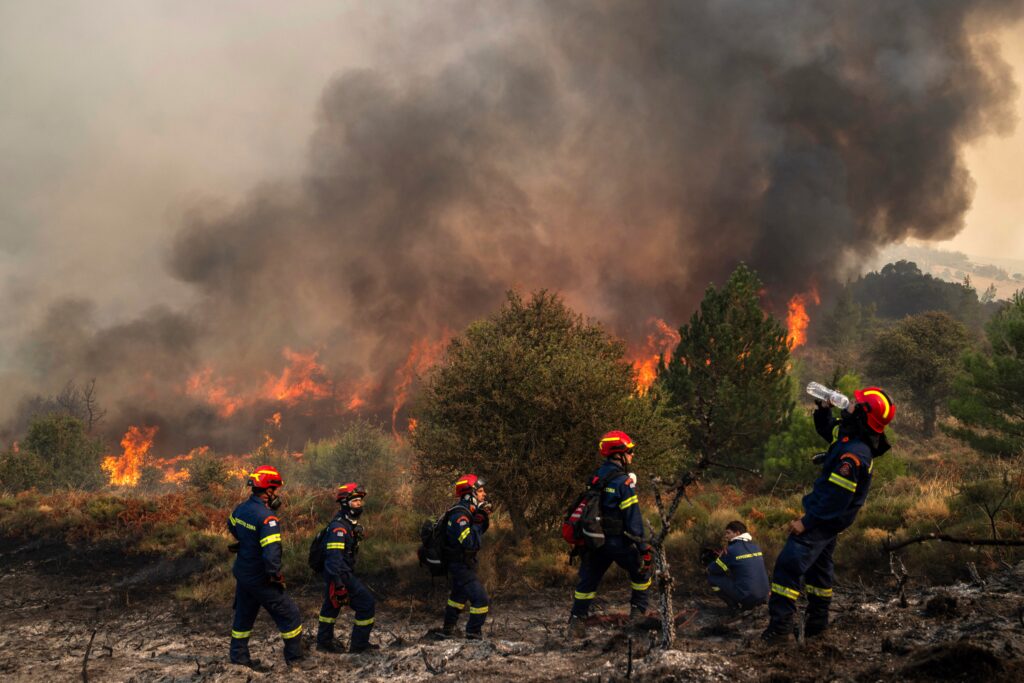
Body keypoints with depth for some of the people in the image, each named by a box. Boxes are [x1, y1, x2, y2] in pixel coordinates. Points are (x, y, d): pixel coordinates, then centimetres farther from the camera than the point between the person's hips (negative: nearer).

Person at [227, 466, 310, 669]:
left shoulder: (241, 509, -1)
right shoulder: (267, 518, -27)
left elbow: (231, 525, 22)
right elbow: (271, 552, -33)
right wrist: (276, 576, -19)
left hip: (242, 574, 8)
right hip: (260, 579, -8)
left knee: (244, 615, 23)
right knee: (289, 614, 4)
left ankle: (238, 655, 32)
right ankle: (295, 657, 12)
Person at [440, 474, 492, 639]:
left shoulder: (467, 511, 4)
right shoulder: (460, 516, -27)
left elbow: (478, 533, 13)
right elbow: (471, 543, -33)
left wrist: (484, 519, -4)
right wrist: (478, 522, -25)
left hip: (459, 565, 11)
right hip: (461, 566, -11)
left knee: (459, 596, 28)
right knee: (481, 600, -12)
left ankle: (448, 628, 44)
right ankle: (474, 635, -3)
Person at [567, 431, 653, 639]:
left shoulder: (596, 478, 9)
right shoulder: (624, 481, -14)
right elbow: (633, 518, -17)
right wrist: (643, 547, -14)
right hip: (617, 541, -6)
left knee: (587, 581, 11)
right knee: (641, 572, 15)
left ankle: (576, 622, 9)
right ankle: (637, 613, 15)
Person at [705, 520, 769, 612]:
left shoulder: (732, 549, -10)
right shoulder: (755, 546, 10)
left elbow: (711, 569, 0)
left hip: (747, 597, -7)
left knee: (712, 576, 4)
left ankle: (734, 606, 5)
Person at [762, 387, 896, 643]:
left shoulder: (854, 454, -29)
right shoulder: (848, 434, 1)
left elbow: (836, 498, -29)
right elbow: (826, 429, 24)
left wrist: (806, 522, -24)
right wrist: (824, 409, 4)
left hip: (822, 521, -10)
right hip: (828, 519, 10)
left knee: (788, 566, -14)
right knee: (817, 568, 22)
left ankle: (780, 627, -15)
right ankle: (817, 622, 35)